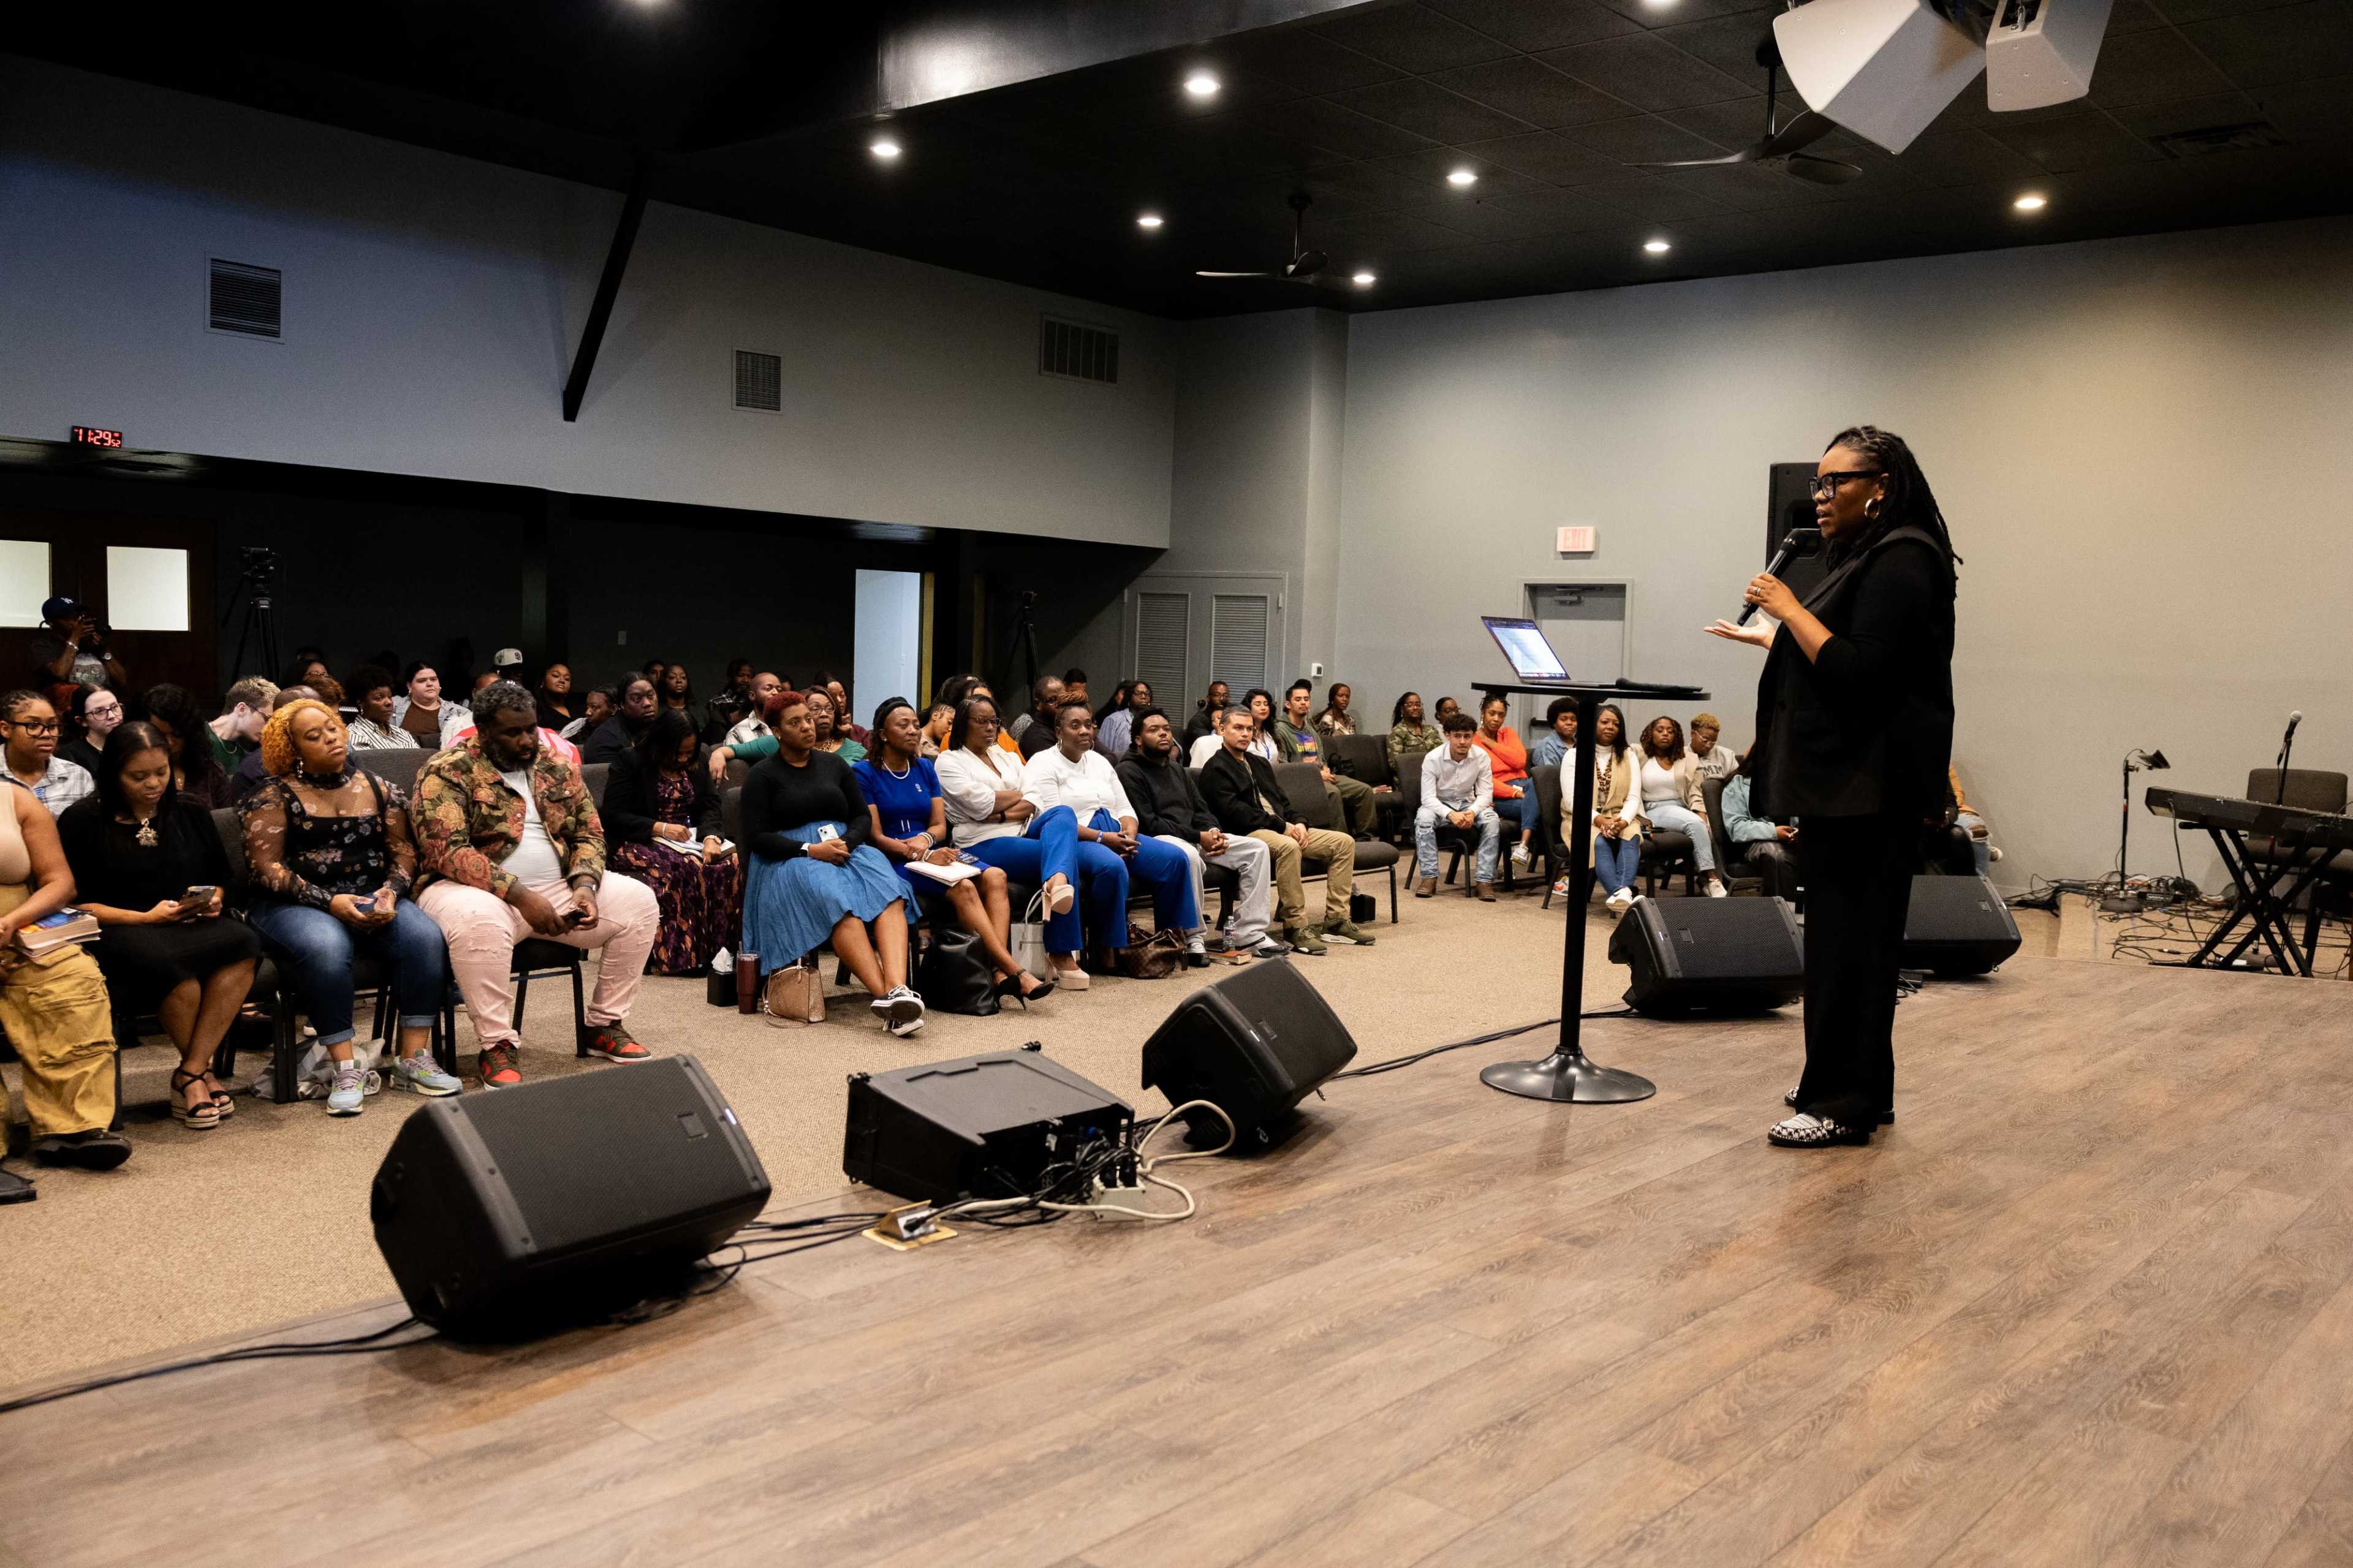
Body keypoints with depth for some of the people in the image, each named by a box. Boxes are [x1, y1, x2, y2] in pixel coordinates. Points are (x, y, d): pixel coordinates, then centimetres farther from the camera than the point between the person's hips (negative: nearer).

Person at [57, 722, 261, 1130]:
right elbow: (73, 902, 0)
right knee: (170, 962, -40)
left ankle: (190, 1073, -27)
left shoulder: (191, 814, 16)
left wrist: (212, 900, 0)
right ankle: (204, 1072, -16)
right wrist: (146, 918, -12)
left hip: (194, 927, 4)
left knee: (242, 942, -33)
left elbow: (219, 878, 25)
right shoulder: (83, 821, 4)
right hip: (119, 931, -4)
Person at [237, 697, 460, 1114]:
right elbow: (266, 867, -7)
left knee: (425, 936, -26)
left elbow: (403, 850, 11)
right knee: (326, 946, -37)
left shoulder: (378, 790, 12)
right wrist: (328, 902, -17)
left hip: (371, 901, 4)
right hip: (295, 905, -3)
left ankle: (413, 1058, -19)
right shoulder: (274, 796, 0)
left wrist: (390, 891, -10)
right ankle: (345, 1068, -27)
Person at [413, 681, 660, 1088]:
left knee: (639, 901, -9)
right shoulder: (447, 772, -8)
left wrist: (584, 886, -11)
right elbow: (446, 851, -19)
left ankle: (604, 1025, 2)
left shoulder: (557, 768, 11)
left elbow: (589, 834, 12)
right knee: (478, 921, -40)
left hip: (556, 887, 6)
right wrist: (520, 895, -26)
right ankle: (495, 1045, -23)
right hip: (482, 889, -6)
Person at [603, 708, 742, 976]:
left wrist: (711, 837, -18)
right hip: (640, 842, -5)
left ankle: (720, 944, -23)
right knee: (688, 866, -36)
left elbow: (709, 808, 6)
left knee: (732, 860, -25)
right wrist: (660, 828, -19)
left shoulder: (696, 768, 15)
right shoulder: (630, 764, -1)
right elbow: (613, 816, -7)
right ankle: (685, 954, -32)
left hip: (690, 838, 5)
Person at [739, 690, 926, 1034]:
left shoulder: (834, 764, 21)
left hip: (846, 848, 4)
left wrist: (845, 844, -6)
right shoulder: (764, 775, 7)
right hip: (789, 861, -4)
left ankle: (898, 989, -52)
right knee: (835, 898, -39)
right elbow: (755, 837, -1)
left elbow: (863, 816, 17)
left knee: (888, 891, -32)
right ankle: (884, 995, -49)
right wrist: (810, 851, -14)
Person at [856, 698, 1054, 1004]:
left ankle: (1001, 973, -37)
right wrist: (921, 855, -20)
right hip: (893, 862, -6)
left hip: (931, 854, 6)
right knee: (962, 887, -32)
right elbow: (875, 836, -6)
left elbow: (940, 825, 13)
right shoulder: (864, 772, 1)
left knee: (994, 876, -24)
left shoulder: (925, 769, 18)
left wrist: (925, 839, -12)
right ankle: (1016, 972, -34)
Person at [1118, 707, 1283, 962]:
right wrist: (1197, 837, -16)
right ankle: (1194, 938, -29)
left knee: (1257, 849, -6)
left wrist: (1214, 831, -3)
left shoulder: (1179, 771, 24)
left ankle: (1249, 934, -10)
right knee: (1188, 855, -42)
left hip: (1196, 837, 8)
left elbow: (1201, 810, 22)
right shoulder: (1130, 771, -4)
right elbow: (1148, 823, -13)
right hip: (1156, 840, -8)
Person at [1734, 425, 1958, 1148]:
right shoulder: (1863, 558, 18)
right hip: (1842, 783, 10)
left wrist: (1791, 610, -16)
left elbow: (1856, 673, -22)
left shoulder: (1901, 564, -13)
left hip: (1869, 787, -10)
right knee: (1845, 932, 13)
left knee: (1848, 935, -8)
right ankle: (1856, 1086, 22)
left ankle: (1845, 1103, -3)